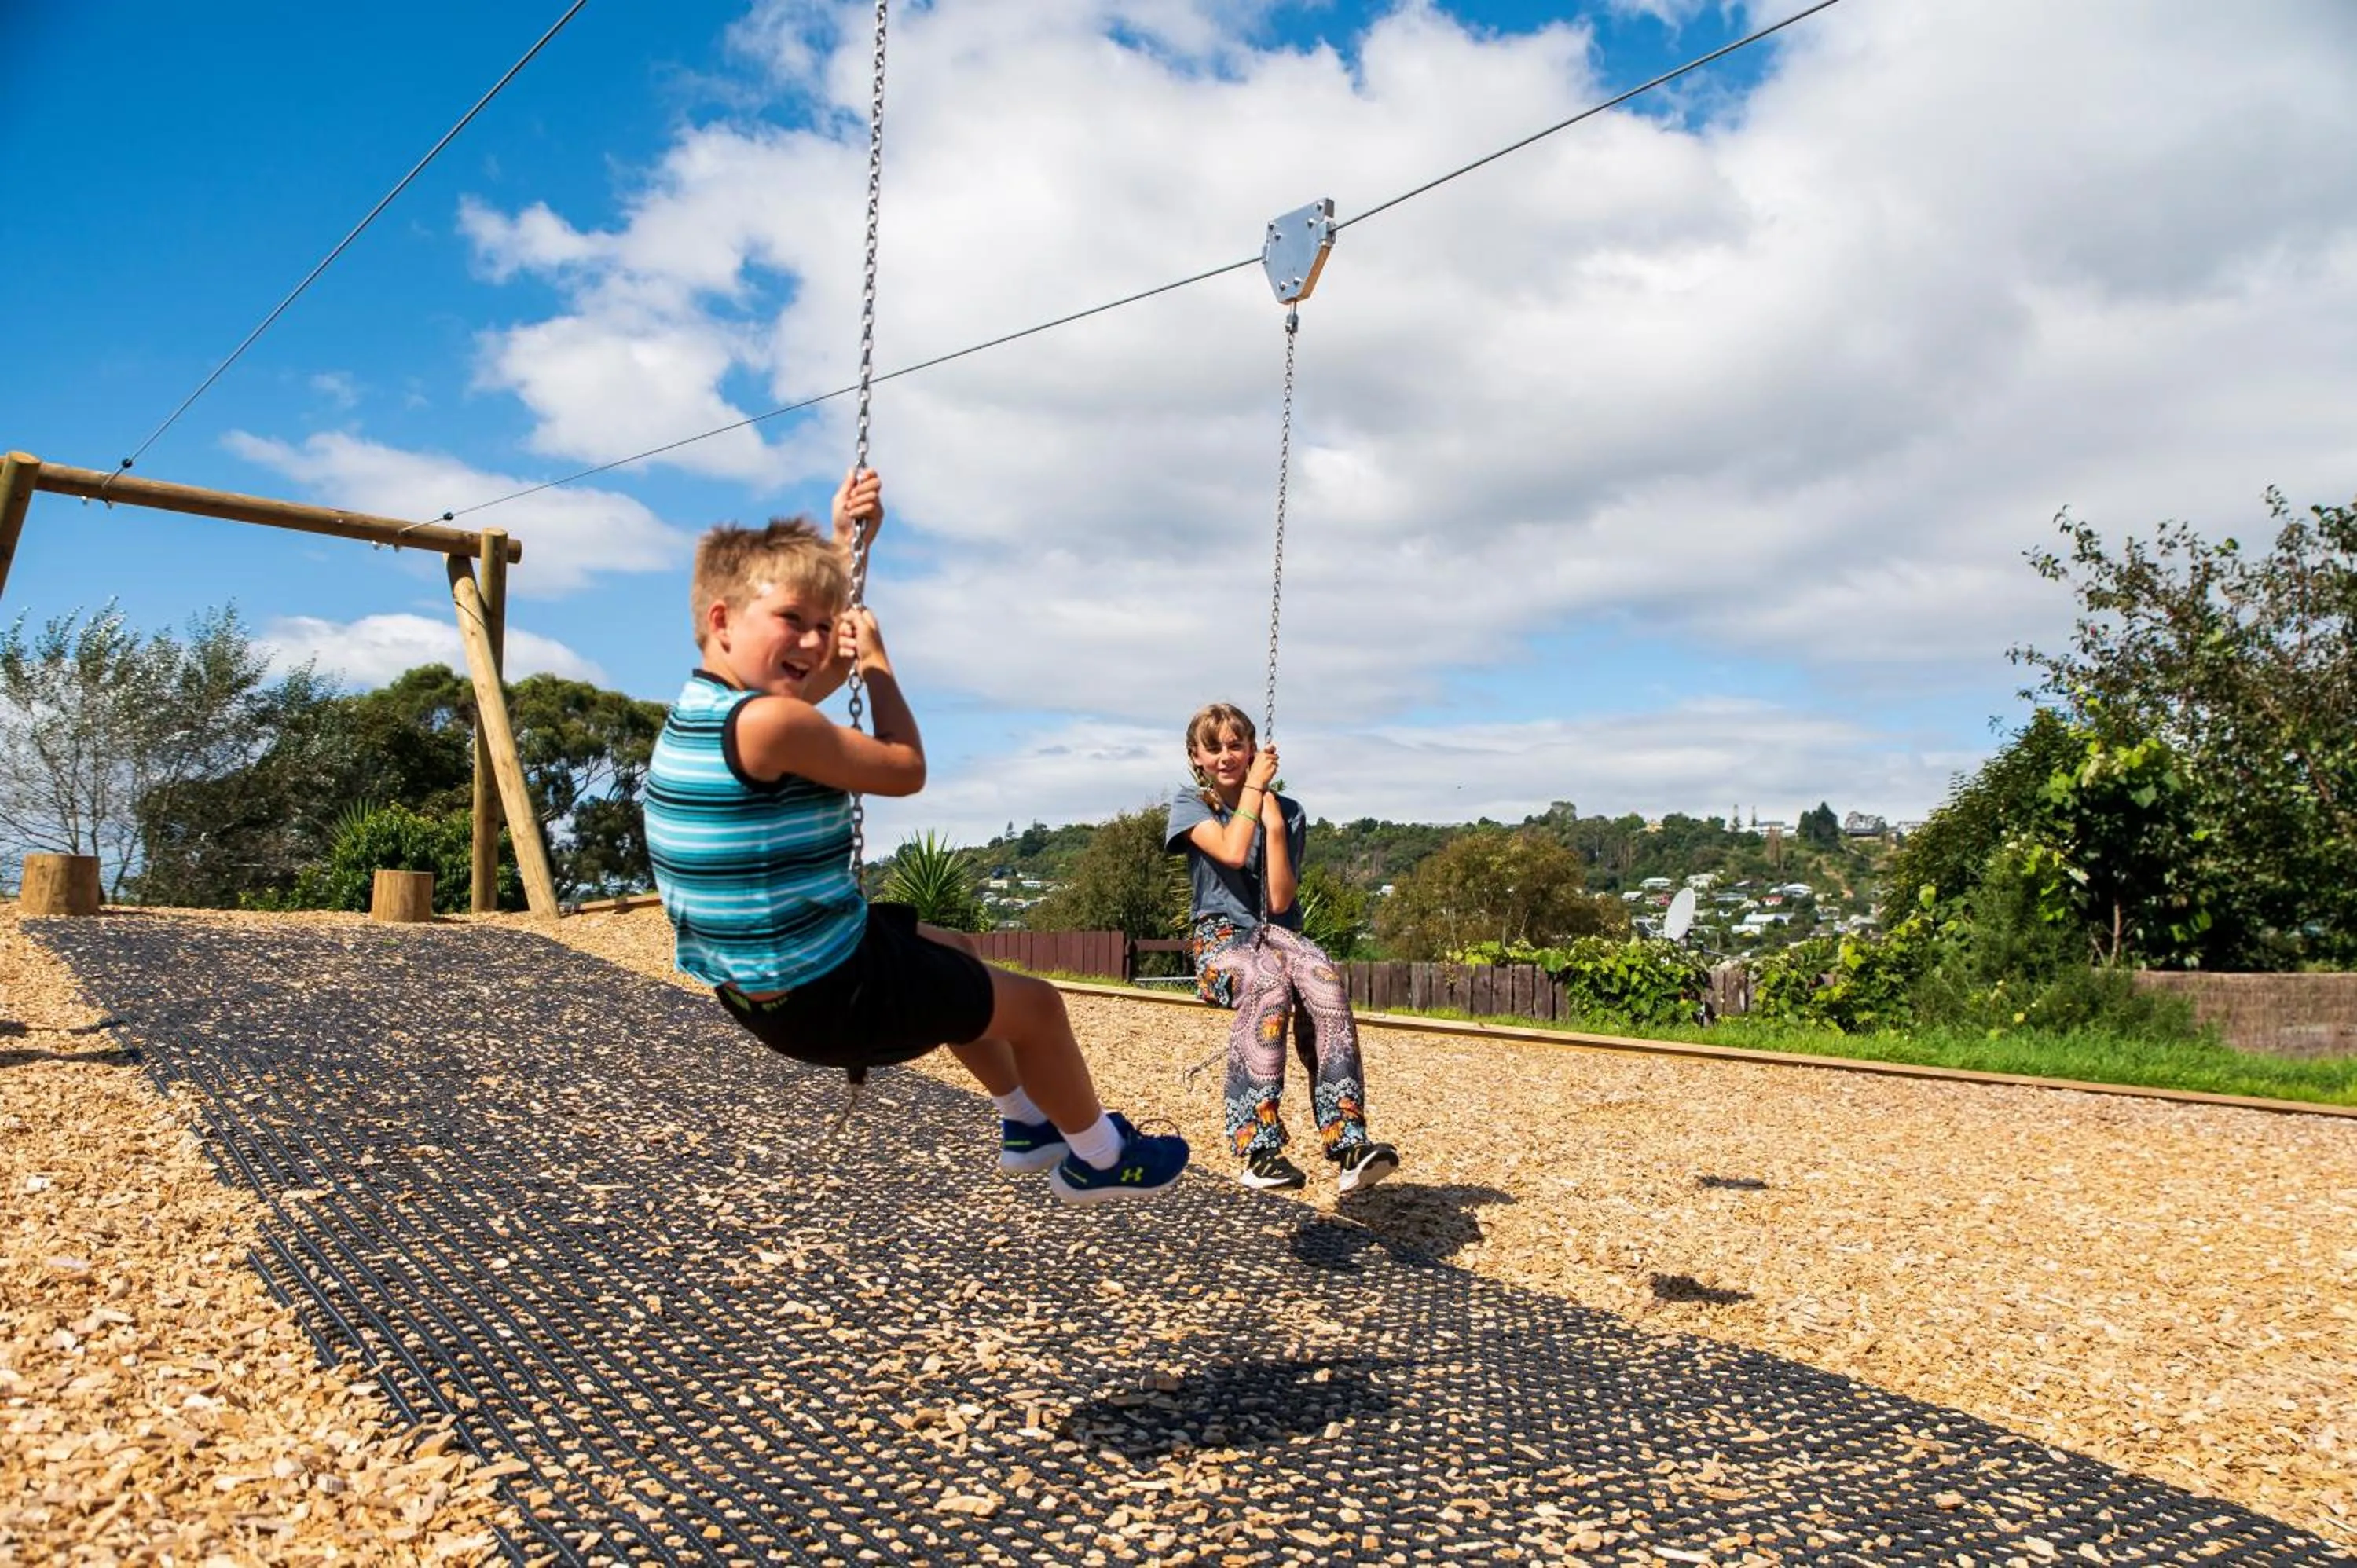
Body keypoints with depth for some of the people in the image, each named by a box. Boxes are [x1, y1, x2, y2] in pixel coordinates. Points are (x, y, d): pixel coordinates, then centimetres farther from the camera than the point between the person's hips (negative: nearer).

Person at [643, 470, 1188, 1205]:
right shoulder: (769, 722, -29)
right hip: (827, 999, -10)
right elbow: (906, 770, -16)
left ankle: (1027, 1123, 47)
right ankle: (1100, 1157, 32)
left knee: (954, 952, 33)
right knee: (1036, 1004, 8)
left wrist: (845, 539, 15)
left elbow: (815, 674, 19)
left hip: (759, 986, 10)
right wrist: (876, 659, -4)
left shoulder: (701, 706, 2)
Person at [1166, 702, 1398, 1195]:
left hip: (1277, 931, 2)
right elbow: (1232, 852, -15)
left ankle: (1349, 1145, -40)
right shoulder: (1189, 803, 6)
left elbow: (1280, 902, -2)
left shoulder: (1287, 812, 8)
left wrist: (1275, 826, -8)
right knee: (1268, 982, -39)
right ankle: (1258, 1149, -40)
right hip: (1219, 934, -2)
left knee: (1324, 980, -34)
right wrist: (1254, 785, -5)